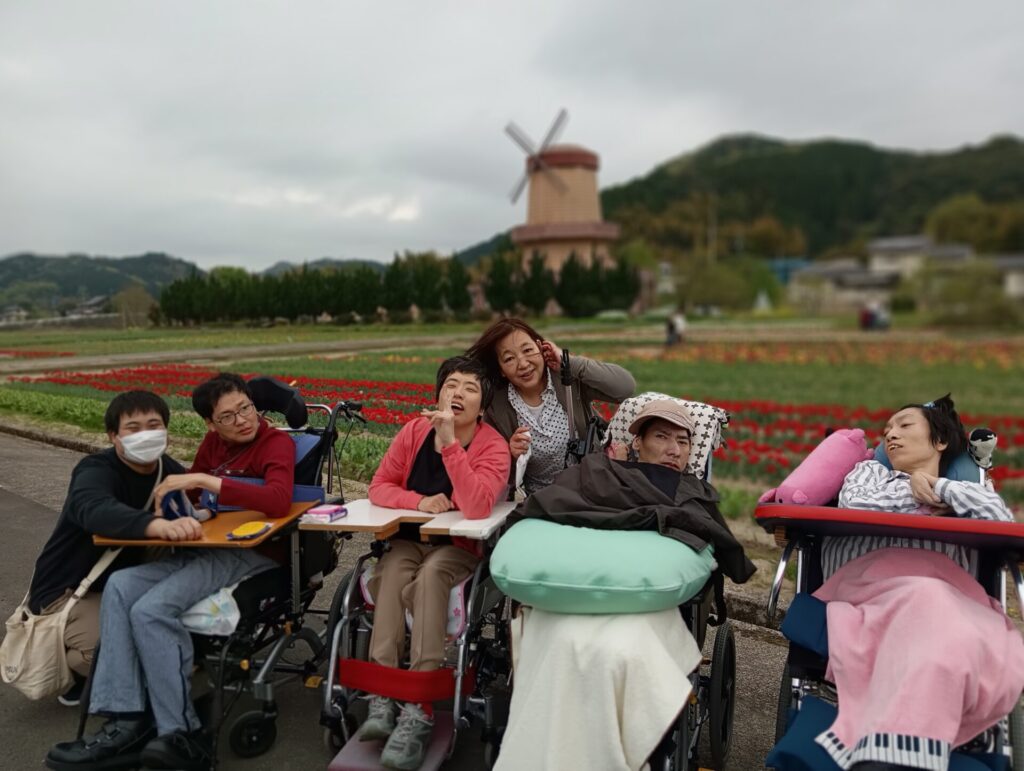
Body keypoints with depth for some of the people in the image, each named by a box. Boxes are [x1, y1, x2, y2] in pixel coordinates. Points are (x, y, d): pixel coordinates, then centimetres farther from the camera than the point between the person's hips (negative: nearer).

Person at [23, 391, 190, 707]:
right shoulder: (96, 470, -26)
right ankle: (81, 675, 9)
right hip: (68, 590, -7)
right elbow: (96, 511, -50)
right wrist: (156, 525, -68)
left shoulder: (168, 469, -3)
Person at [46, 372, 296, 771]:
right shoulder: (212, 443, 14)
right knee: (120, 585, -12)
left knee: (151, 610, -23)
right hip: (207, 547, 8)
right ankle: (126, 720, -13)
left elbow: (280, 500, -27)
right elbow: (189, 492, 27)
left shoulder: (277, 442, -7)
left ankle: (183, 736, -17)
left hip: (254, 555, -8)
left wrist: (205, 480, -26)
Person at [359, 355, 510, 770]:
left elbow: (477, 507, -29)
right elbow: (379, 487, -1)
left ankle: (417, 709, -31)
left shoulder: (493, 446, -14)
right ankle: (383, 699, -30)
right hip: (407, 540, 3)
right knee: (392, 573, -29)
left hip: (457, 548, -3)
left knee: (430, 575, -33)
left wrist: (449, 441, -32)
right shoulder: (415, 430, -2)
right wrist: (419, 501, -20)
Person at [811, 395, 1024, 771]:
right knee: (926, 600, -42)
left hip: (948, 587, 2)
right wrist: (915, 493, 20)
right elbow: (853, 505, 14)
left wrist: (938, 487, 17)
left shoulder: (971, 494, 37)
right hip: (870, 575, -2)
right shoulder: (871, 471, 37)